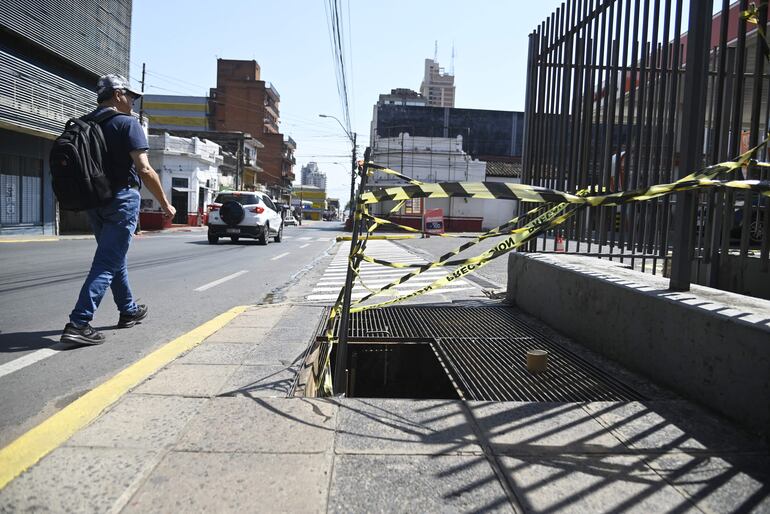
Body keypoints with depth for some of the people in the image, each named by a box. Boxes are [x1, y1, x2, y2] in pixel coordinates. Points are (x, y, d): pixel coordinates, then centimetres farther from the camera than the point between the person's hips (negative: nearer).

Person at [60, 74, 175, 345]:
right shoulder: (127, 123, -10)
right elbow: (144, 170, -17)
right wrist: (165, 203, -10)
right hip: (121, 200, -7)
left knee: (114, 256, 20)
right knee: (107, 263, -6)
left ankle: (129, 311, 32)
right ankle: (79, 323, -12)